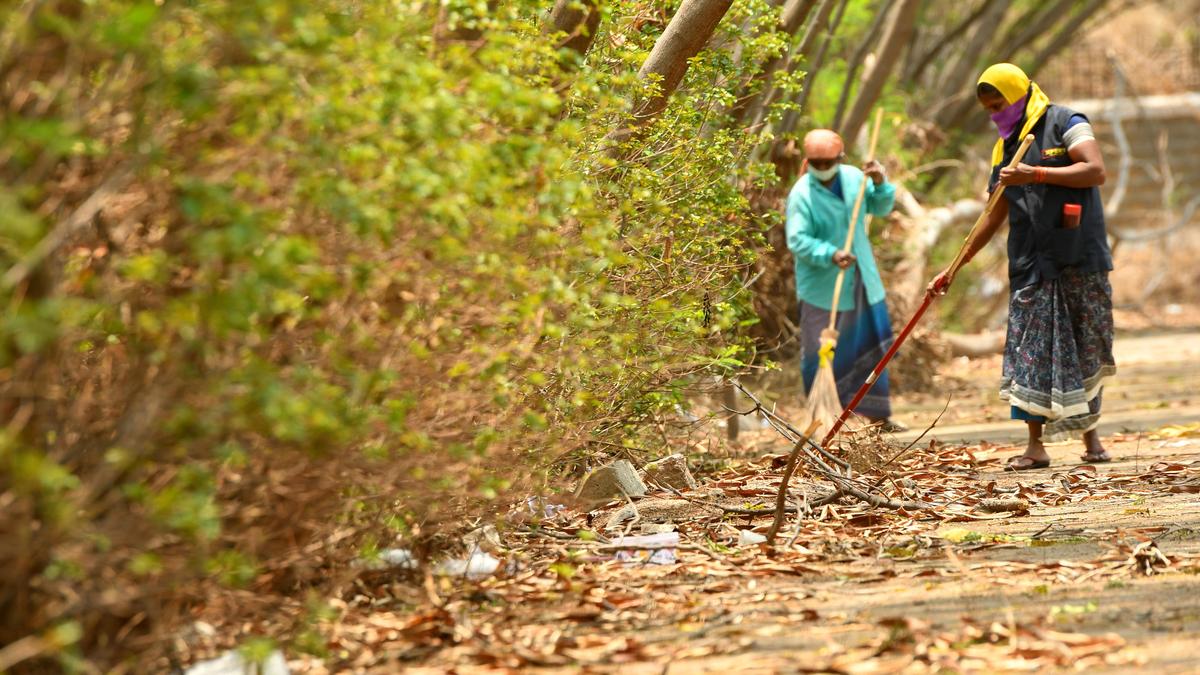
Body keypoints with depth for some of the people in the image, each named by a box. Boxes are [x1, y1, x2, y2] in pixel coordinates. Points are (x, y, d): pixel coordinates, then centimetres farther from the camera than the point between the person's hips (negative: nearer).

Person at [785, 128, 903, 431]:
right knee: (820, 354, -2)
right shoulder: (801, 194, -17)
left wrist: (880, 185, -9)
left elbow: (881, 208, 11)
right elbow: (797, 240, -22)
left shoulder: (854, 178, -1)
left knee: (872, 347, 14)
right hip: (821, 288, -6)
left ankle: (878, 414, 27)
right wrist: (830, 255, -36)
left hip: (861, 282, 6)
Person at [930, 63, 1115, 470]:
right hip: (1031, 264, 5)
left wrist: (1037, 173, -21)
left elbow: (1096, 171, -17)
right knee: (1030, 350, -4)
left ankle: (1090, 437, 17)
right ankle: (1036, 447, -1)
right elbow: (995, 217, 19)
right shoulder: (1006, 149, 16)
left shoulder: (1064, 125, -2)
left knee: (1087, 349, 4)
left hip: (1081, 258, -4)